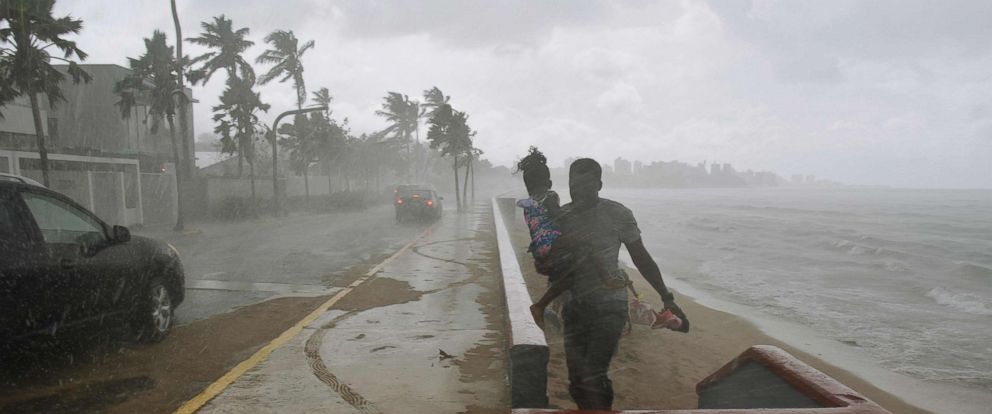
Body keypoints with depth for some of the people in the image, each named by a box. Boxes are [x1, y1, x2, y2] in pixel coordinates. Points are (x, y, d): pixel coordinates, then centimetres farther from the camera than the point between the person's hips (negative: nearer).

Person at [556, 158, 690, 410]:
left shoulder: (617, 214, -4)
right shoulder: (561, 217, 5)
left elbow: (641, 258, 1)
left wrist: (668, 299, -1)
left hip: (609, 305, -4)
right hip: (575, 306, 4)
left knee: (593, 378, -18)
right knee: (577, 382, 6)